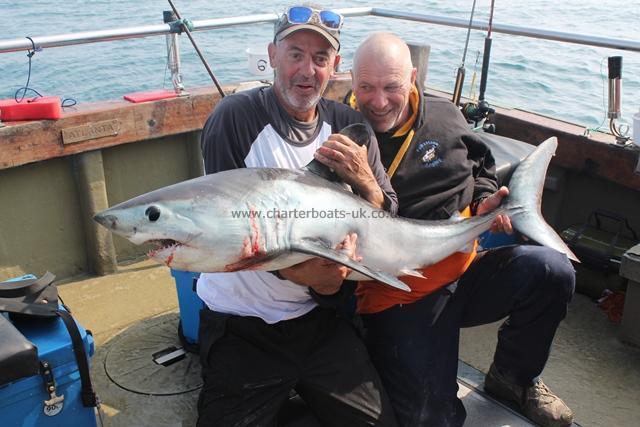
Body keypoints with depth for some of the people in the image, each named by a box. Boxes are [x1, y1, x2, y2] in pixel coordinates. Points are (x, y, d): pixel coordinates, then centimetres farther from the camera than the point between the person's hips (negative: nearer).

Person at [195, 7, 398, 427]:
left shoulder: (349, 125, 1)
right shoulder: (236, 117, -12)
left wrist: (364, 181, -21)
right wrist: (301, 273, -29)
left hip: (321, 317, 4)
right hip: (241, 326, -3)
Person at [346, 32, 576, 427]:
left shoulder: (445, 116, 3)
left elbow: (482, 165, 21)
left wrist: (485, 200, 1)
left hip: (467, 267, 4)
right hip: (400, 300, -4)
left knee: (553, 271, -21)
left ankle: (513, 375, 6)